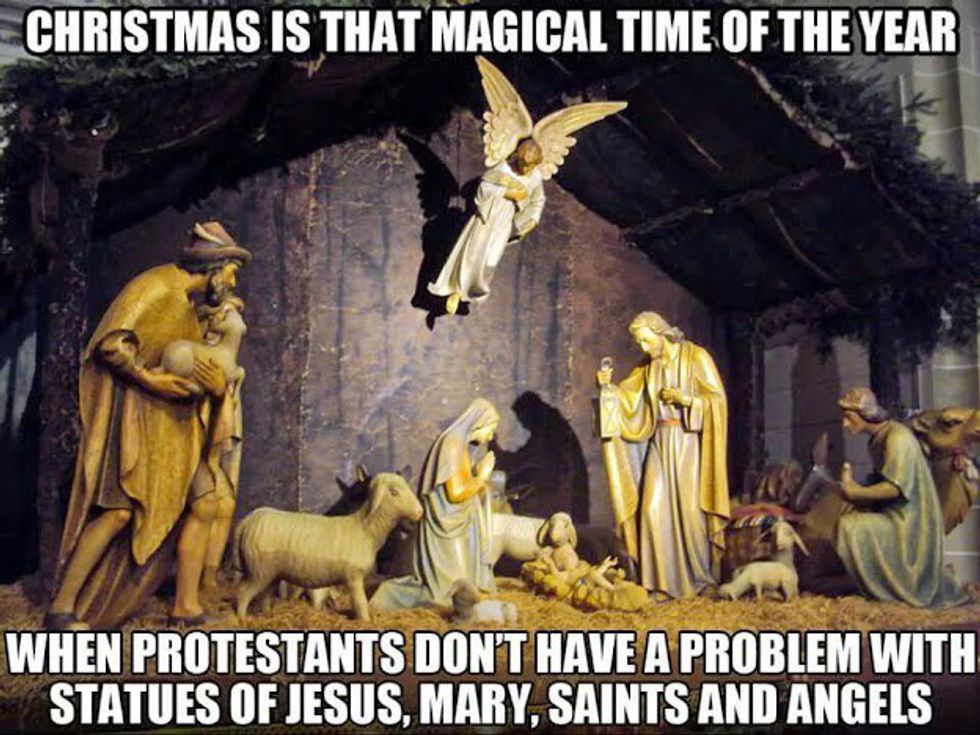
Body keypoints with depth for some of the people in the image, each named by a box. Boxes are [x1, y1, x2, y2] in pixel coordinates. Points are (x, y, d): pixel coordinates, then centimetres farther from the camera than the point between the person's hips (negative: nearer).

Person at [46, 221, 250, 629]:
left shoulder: (189, 307, 20)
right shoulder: (156, 286, -7)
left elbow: (199, 372, 15)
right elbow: (110, 342, -19)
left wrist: (219, 386, -6)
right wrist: (150, 379, -22)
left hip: (172, 421, 9)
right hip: (134, 410, -9)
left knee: (206, 504, 1)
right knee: (121, 510, -14)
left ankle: (186, 606, 5)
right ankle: (62, 608, -4)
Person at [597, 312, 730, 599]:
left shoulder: (696, 357, -3)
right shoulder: (649, 367, 13)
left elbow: (718, 399, -6)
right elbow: (625, 395, 9)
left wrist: (686, 398, -19)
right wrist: (607, 385, -10)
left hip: (688, 443, -5)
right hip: (659, 442, 5)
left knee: (690, 507, -4)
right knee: (654, 507, -6)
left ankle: (702, 577, 13)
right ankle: (666, 580, -2)